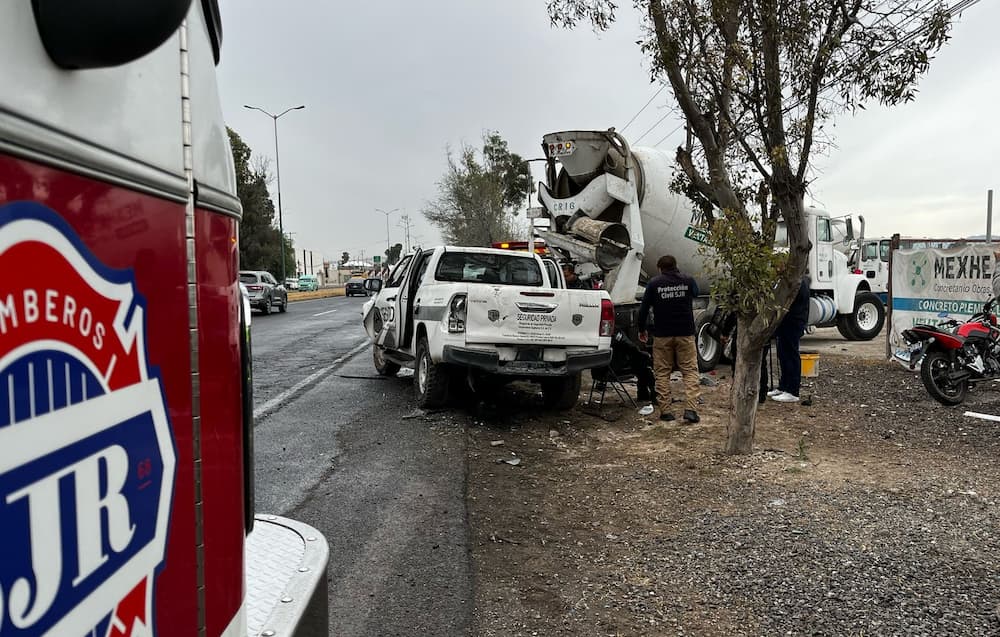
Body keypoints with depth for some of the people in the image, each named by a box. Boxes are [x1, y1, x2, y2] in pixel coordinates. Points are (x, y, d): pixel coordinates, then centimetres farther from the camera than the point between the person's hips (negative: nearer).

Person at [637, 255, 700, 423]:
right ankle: (690, 409, -7)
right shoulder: (688, 280, 3)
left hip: (662, 335, -1)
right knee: (690, 371, 4)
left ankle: (665, 411, 4)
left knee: (662, 373, 7)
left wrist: (641, 330, 11)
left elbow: (644, 308, -1)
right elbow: (695, 294, 26)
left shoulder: (654, 283, -2)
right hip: (685, 333, 1)